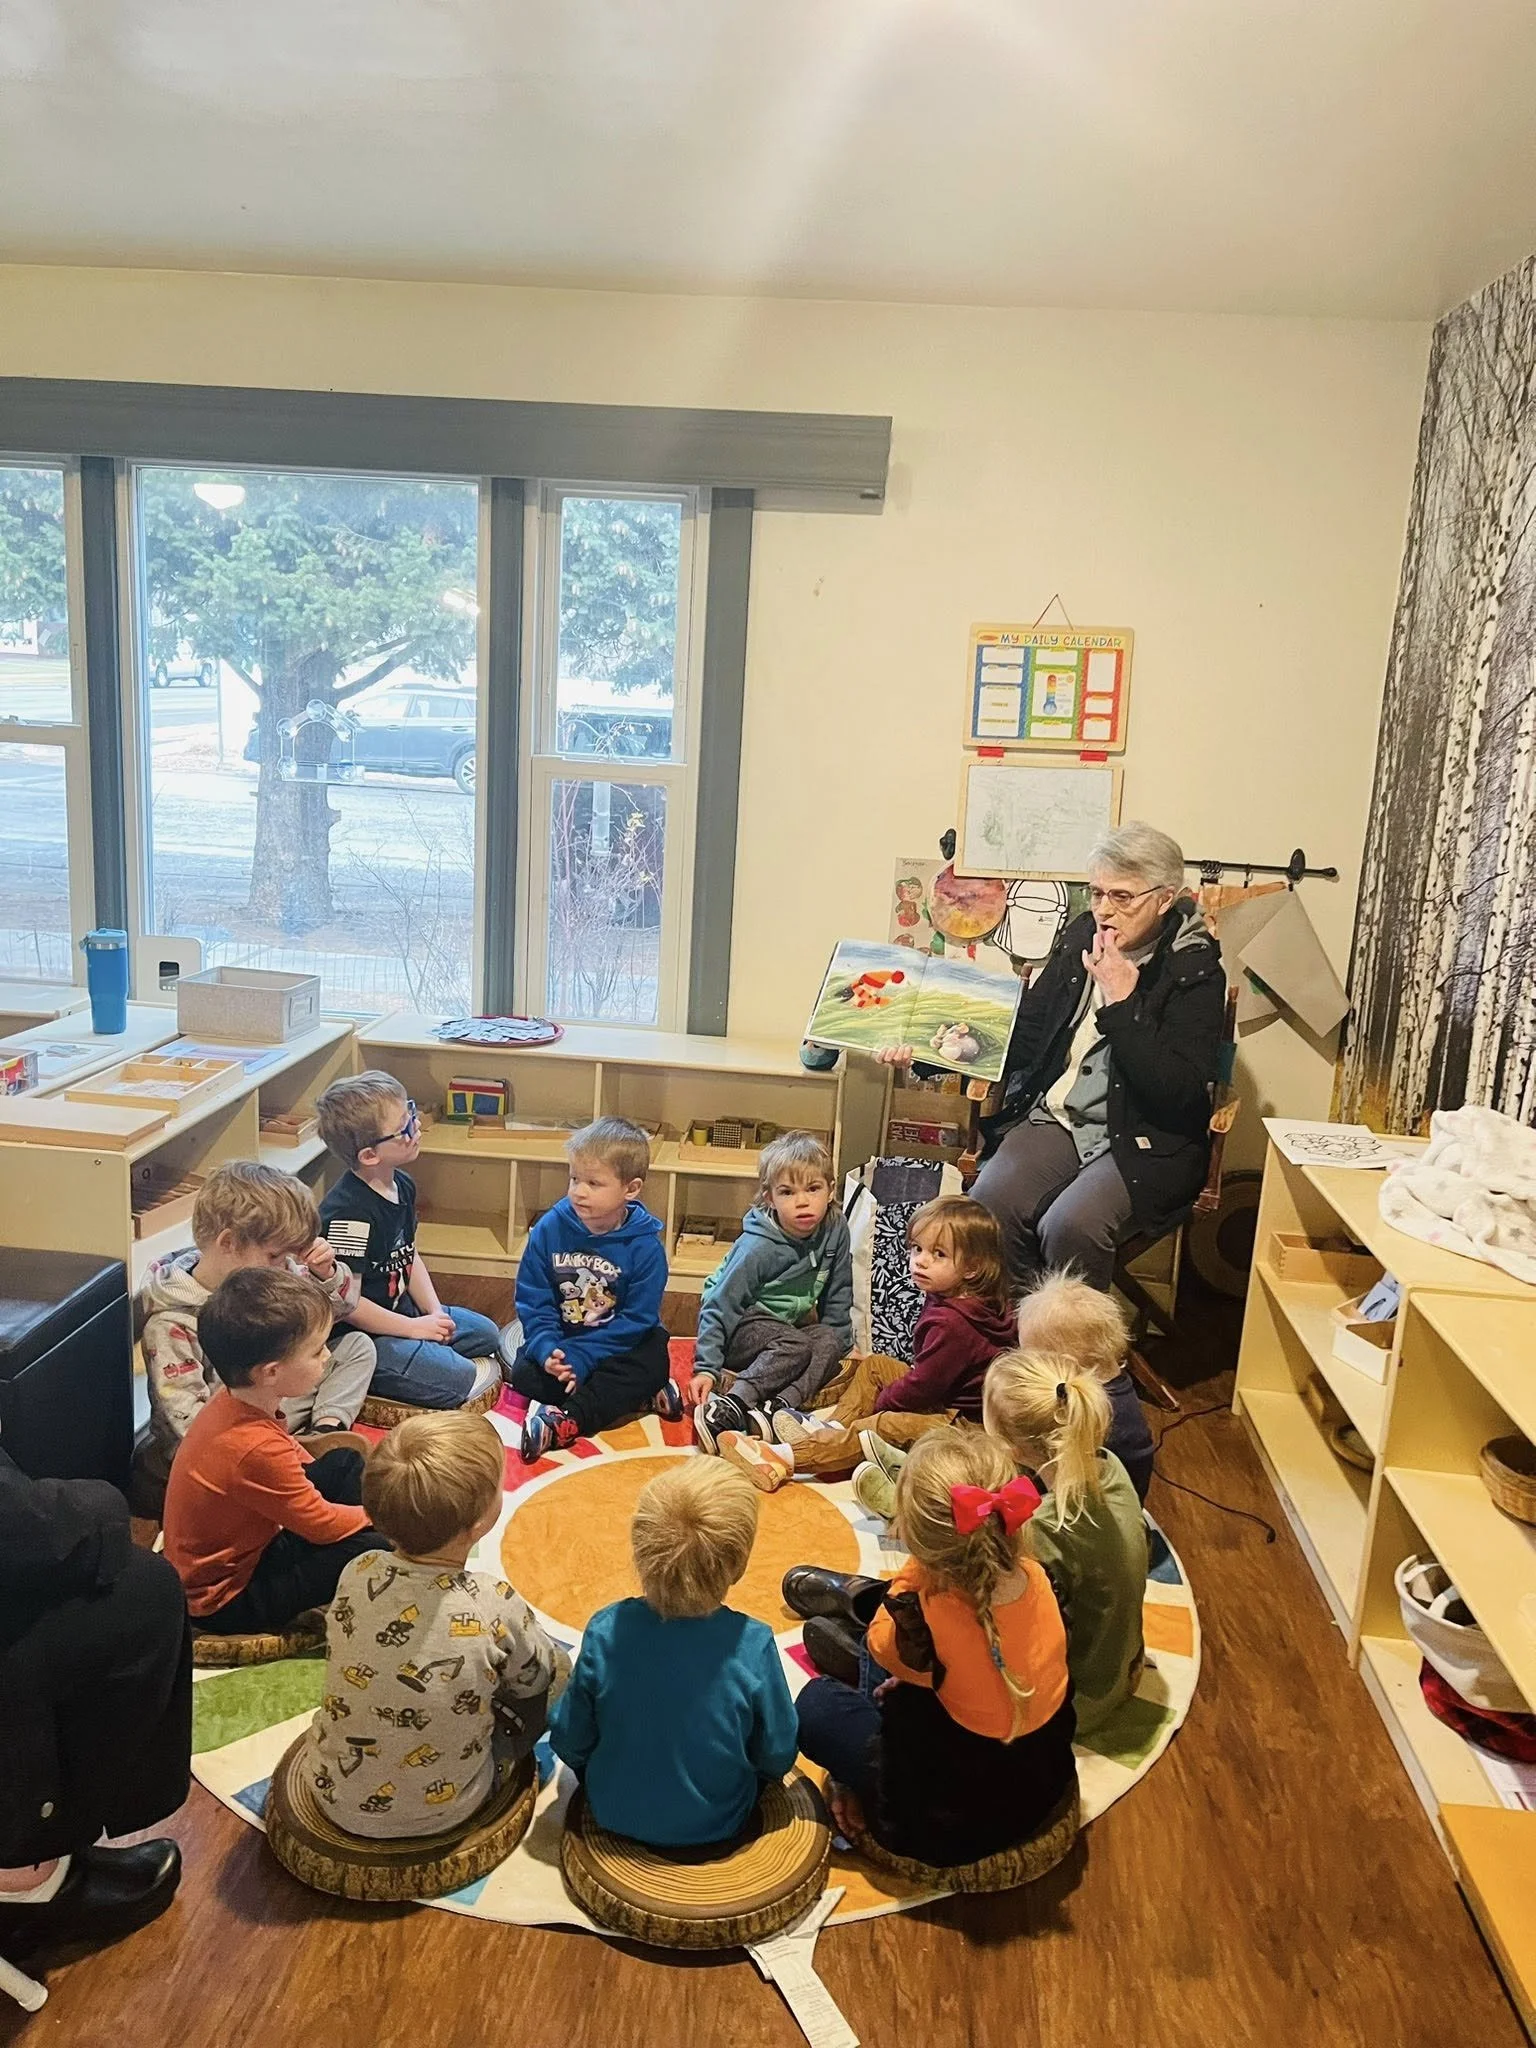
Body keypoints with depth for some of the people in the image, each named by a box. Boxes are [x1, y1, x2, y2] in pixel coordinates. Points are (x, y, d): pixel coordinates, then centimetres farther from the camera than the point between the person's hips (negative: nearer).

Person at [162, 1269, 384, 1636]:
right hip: (225, 1599, -9)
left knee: (345, 1463, 9)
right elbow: (322, 1524, -20)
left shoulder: (233, 1402, -8)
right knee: (375, 1551, -22)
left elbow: (299, 1464, 10)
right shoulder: (257, 1448, -36)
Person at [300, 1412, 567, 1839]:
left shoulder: (357, 1573, -17)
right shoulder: (494, 1607, -27)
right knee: (547, 1680, 11)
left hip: (333, 1792, 4)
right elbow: (550, 1678, -8)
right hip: (437, 1812, -4)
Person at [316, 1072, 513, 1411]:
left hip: (402, 1310, 9)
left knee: (486, 1333, 14)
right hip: (362, 1336, -9)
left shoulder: (402, 1186, 1)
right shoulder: (348, 1214, -28)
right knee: (454, 1378, -18)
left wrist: (436, 1312, 0)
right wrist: (414, 1327, -18)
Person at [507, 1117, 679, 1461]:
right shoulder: (550, 1229, -9)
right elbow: (533, 1300, -7)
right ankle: (640, 1397, -19)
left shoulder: (645, 1247, -16)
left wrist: (580, 1356, -26)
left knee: (652, 1363, -31)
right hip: (562, 1339, 3)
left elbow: (636, 1320, -17)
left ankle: (566, 1421, -37)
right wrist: (547, 1349, -24)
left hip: (623, 1342, -2)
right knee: (524, 1375, -23)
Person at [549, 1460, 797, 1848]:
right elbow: (777, 1757, -13)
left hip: (614, 1813, 2)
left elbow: (569, 1743, -11)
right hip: (718, 1826, -2)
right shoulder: (754, 1645, -29)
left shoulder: (605, 1631, -26)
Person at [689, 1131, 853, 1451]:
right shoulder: (758, 1248, -25)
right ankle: (731, 1406, -41)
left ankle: (777, 1407, -38)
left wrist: (843, 1343, 6)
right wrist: (705, 1368, -28)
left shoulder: (835, 1231, -11)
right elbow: (719, 1307, -22)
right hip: (741, 1328, -6)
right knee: (796, 1346, -32)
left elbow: (837, 1297, 5)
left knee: (829, 1343, -23)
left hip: (789, 1324, 6)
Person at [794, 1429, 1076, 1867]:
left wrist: (914, 1572, -19)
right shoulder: (1034, 1577, -17)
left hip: (960, 1827, -6)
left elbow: (881, 1645, -11)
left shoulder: (931, 1621, -36)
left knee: (817, 1704, 5)